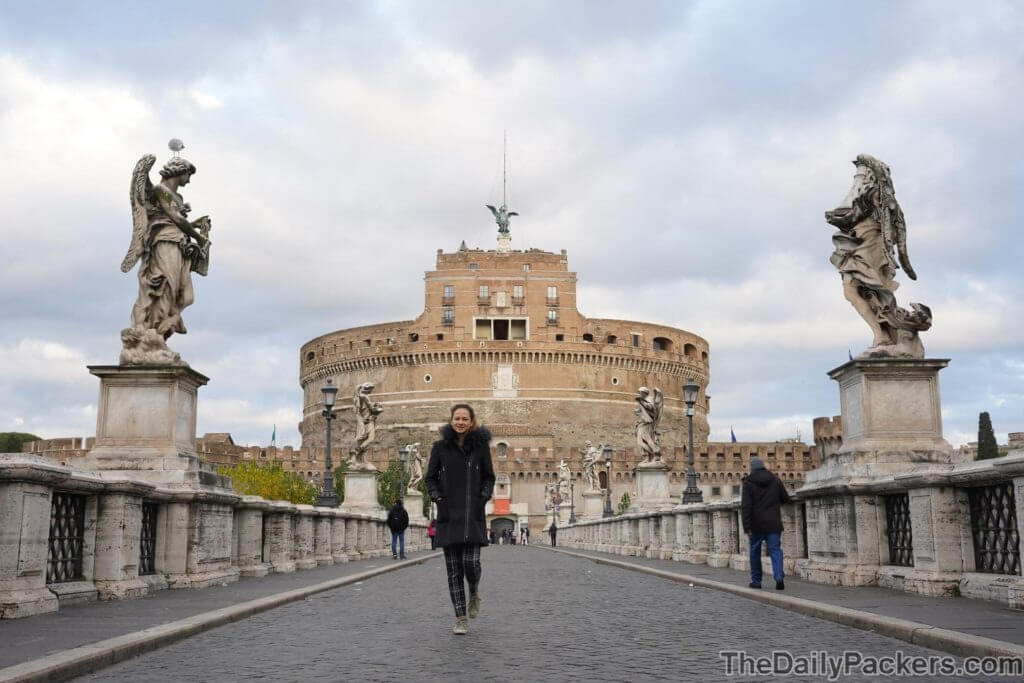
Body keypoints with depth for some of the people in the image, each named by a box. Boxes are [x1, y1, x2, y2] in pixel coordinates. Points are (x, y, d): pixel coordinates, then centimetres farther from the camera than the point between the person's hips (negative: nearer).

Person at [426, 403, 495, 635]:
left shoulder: (481, 445, 3)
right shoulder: (441, 446, 3)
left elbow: (489, 477, 9)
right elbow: (431, 478, 10)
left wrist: (484, 497, -6)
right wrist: (437, 497, -6)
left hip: (473, 514, -1)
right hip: (449, 514, 1)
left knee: (470, 562, -12)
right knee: (453, 569, 1)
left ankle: (474, 594, 23)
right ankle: (461, 619, 9)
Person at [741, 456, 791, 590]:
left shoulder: (748, 483, -5)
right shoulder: (775, 480, 5)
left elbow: (745, 506, -13)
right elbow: (786, 499, 12)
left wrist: (747, 527, -13)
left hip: (756, 525, -2)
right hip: (773, 524, 2)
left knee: (755, 552, 11)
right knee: (775, 550, 0)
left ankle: (756, 580, 16)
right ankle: (779, 577, -19)